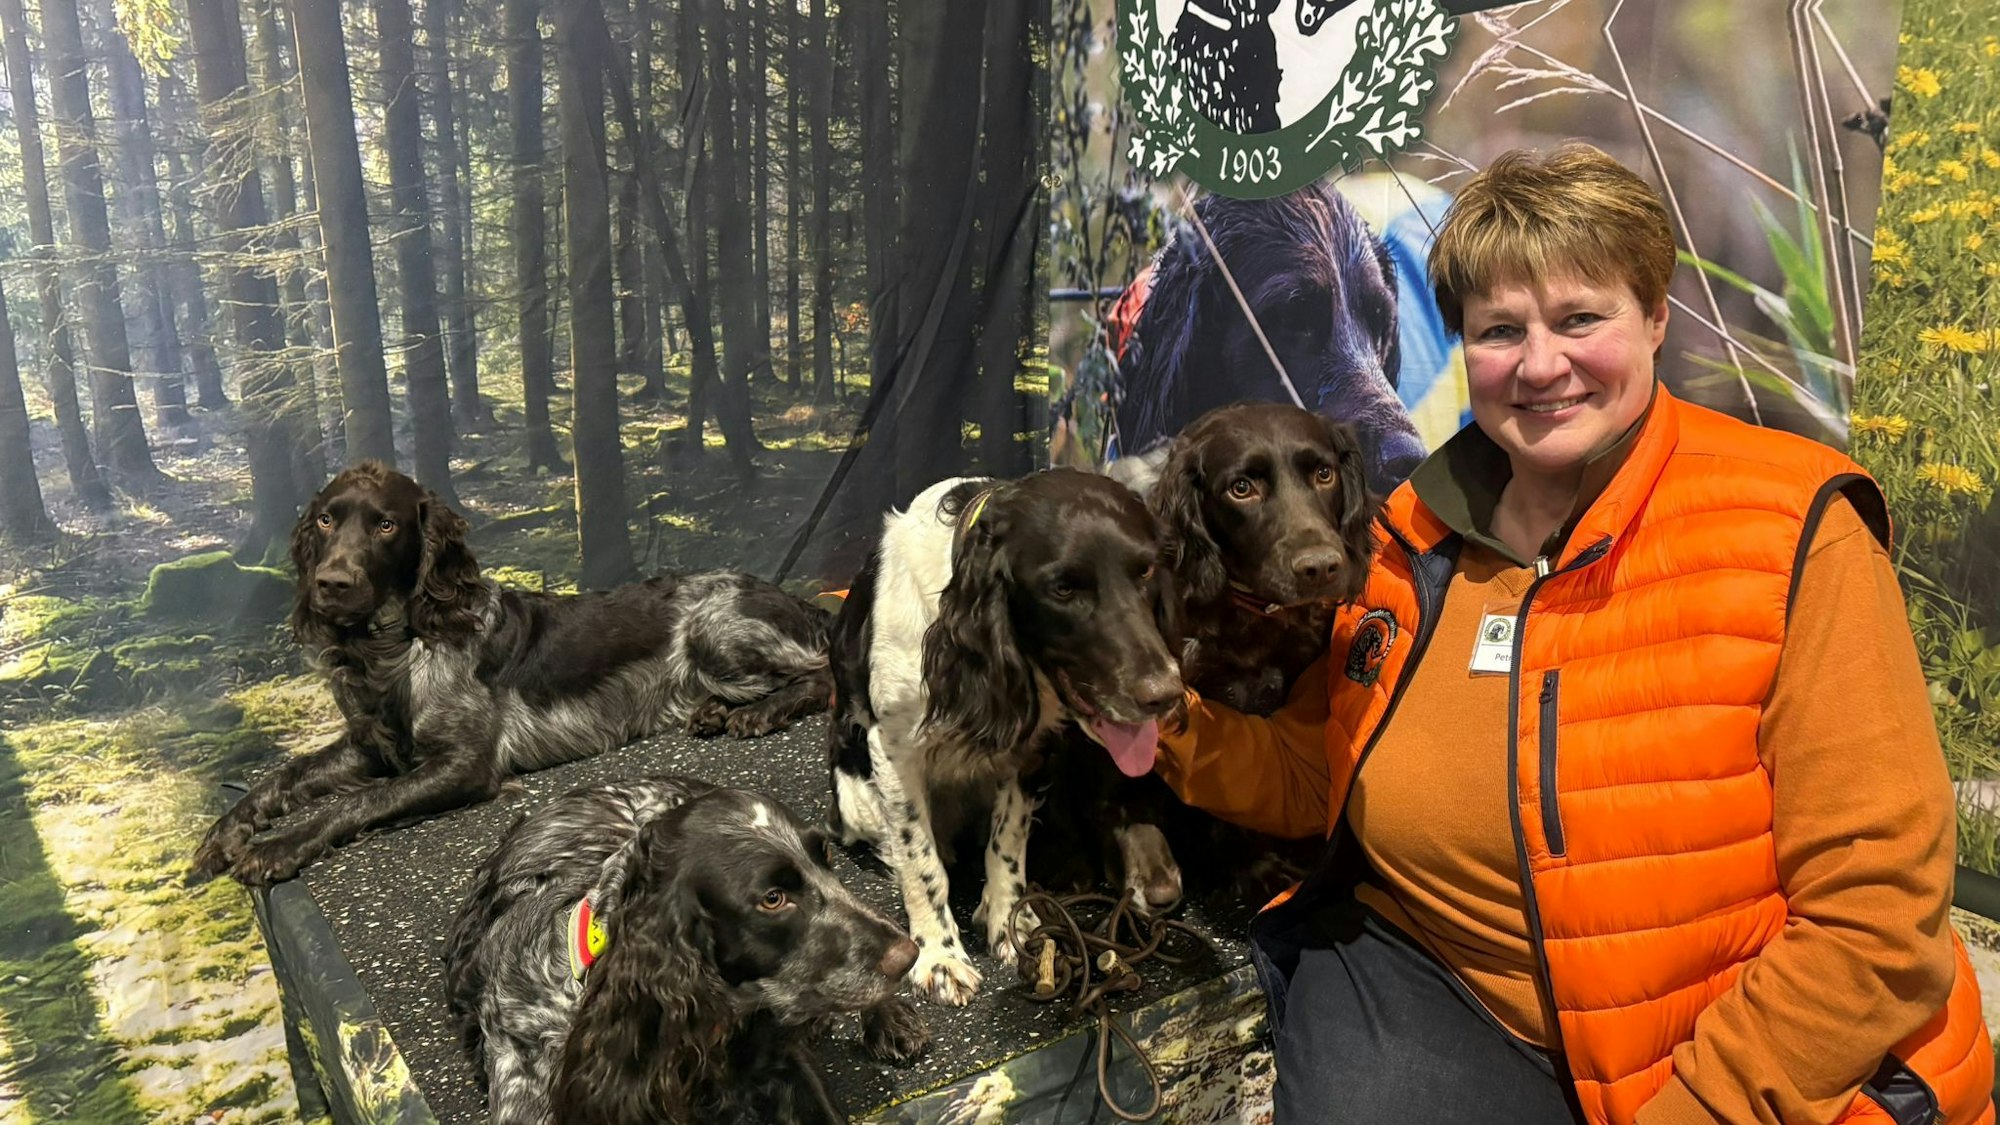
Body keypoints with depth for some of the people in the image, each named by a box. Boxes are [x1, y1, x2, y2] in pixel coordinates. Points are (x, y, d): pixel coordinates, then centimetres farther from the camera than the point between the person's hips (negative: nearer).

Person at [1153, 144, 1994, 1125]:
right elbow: (1315, 778, 9)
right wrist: (1169, 717, -9)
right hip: (1426, 978, 3)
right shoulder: (1410, 538, -1)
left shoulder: (1794, 536, -13)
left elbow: (1874, 910, -14)